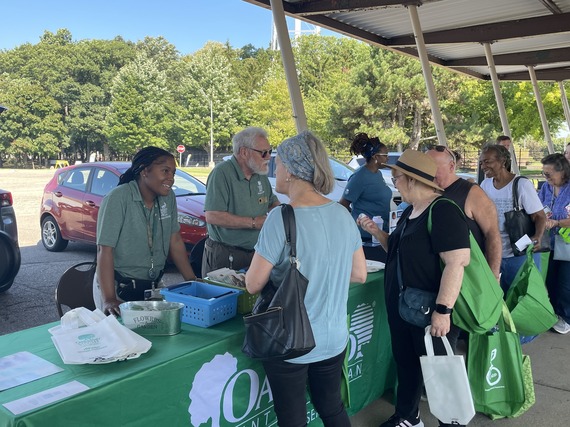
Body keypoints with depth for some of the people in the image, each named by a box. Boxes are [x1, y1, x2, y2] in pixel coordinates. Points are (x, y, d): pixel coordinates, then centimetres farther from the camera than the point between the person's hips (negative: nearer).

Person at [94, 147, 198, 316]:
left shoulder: (168, 197, -1)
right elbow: (105, 250, -22)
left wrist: (192, 281, 1)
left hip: (153, 286, 6)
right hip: (118, 288, -5)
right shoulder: (118, 199, -18)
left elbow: (175, 241, 5)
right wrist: (109, 300, -28)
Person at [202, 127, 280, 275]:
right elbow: (212, 217, -26)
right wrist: (254, 222, -22)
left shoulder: (260, 174, 7)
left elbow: (272, 202, 23)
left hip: (254, 253, 7)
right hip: (223, 256, -6)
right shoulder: (222, 173, -18)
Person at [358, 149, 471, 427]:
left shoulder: (442, 211, -21)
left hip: (432, 311, -9)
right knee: (405, 362, 21)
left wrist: (443, 310, -28)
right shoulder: (410, 211, 9)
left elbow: (457, 262, -27)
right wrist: (376, 232, 4)